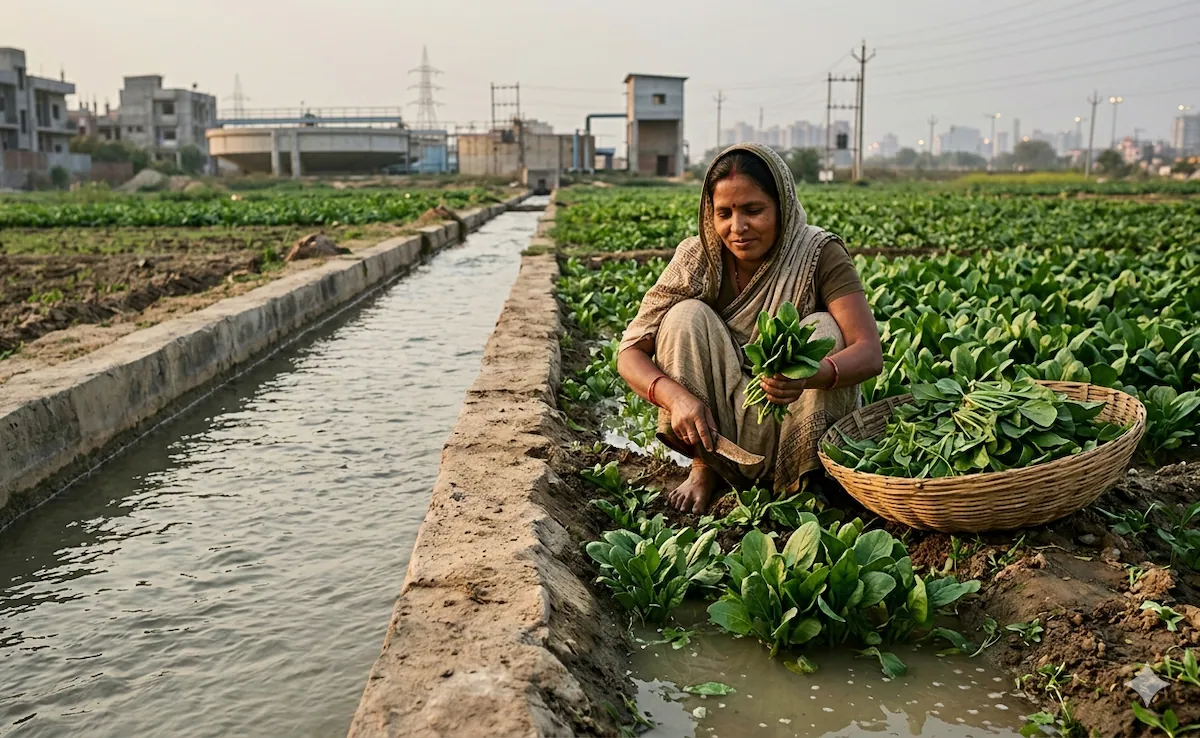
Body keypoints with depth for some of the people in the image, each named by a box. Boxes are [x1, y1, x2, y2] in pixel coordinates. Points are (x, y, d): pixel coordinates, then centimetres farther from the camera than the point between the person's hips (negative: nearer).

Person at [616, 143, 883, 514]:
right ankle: (703, 467, -7)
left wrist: (807, 375, -46)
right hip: (713, 430, 1)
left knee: (824, 329, -24)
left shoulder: (819, 256, -14)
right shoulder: (696, 258, -11)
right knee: (687, 316, -20)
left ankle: (803, 480, -13)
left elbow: (870, 353, -25)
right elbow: (630, 353, -13)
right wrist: (677, 397, -34)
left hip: (795, 434, -1)